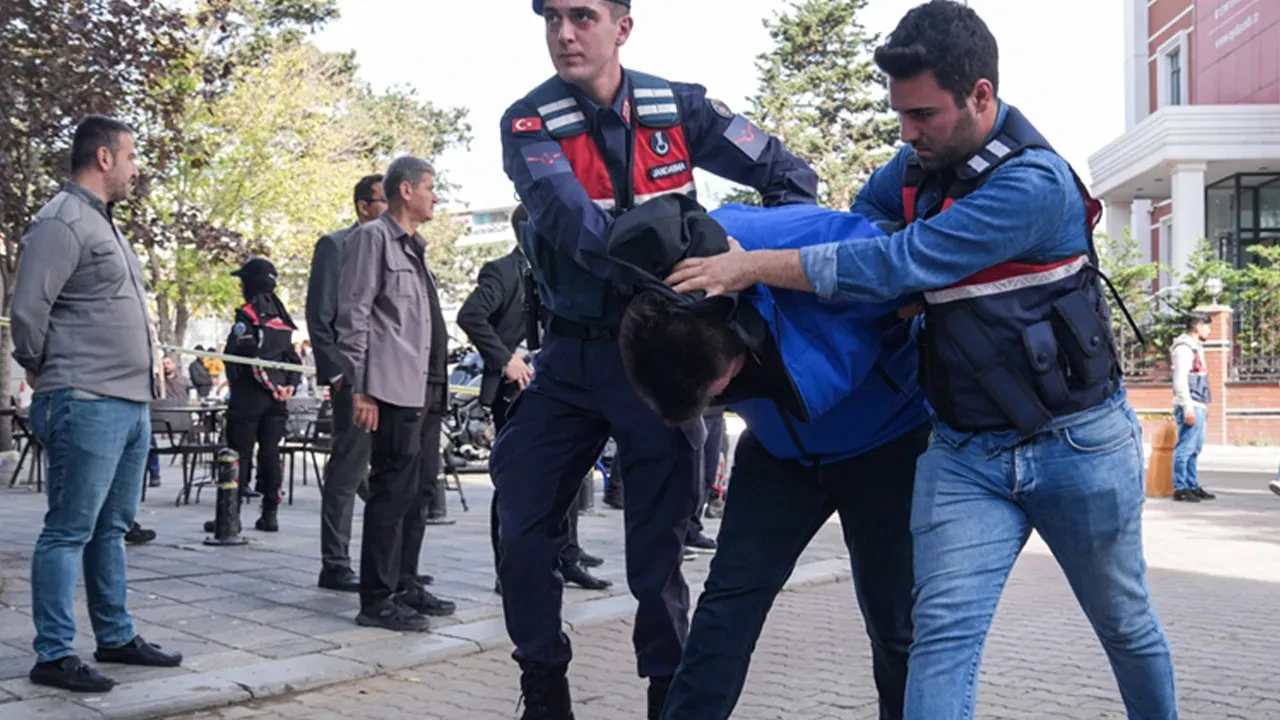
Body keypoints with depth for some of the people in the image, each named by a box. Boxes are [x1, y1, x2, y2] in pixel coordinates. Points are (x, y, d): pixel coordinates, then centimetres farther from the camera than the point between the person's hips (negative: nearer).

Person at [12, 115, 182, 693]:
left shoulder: (102, 223, 19)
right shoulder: (62, 222, -11)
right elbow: (27, 310, -15)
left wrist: (143, 374, 15)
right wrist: (42, 370, 0)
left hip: (131, 402, 9)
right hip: (86, 405, -9)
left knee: (111, 528, 15)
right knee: (69, 531, -3)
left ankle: (116, 638, 24)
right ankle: (54, 655, 3)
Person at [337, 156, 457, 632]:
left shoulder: (412, 246, 22)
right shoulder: (373, 237, -4)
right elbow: (353, 315, -10)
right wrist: (360, 388, -16)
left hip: (426, 388, 9)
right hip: (394, 389, -9)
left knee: (417, 490, 12)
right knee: (393, 490, -8)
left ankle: (405, 585, 21)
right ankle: (377, 600, -3)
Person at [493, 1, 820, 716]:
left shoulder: (679, 107, -3)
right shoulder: (529, 123, -7)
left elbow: (790, 174, -1)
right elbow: (573, 223, -24)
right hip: (573, 354, 1)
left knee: (658, 548, 4)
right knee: (522, 522, 2)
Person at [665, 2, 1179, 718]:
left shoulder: (1032, 182, -23)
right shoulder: (919, 164, 0)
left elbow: (898, 264, -28)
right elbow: (863, 216, 21)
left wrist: (753, 267, -25)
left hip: (1077, 442, -4)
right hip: (965, 452, 5)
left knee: (1127, 626, 17)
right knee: (943, 635, -10)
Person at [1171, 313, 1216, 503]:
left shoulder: (1196, 347, 18)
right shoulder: (1184, 348, -12)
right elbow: (1180, 381, -18)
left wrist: (1203, 406, 19)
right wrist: (1188, 408, -21)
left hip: (1198, 406, 10)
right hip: (1189, 407, -10)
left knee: (1195, 449, 12)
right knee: (1185, 448, -8)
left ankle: (1193, 486, 18)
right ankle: (1180, 488, -5)